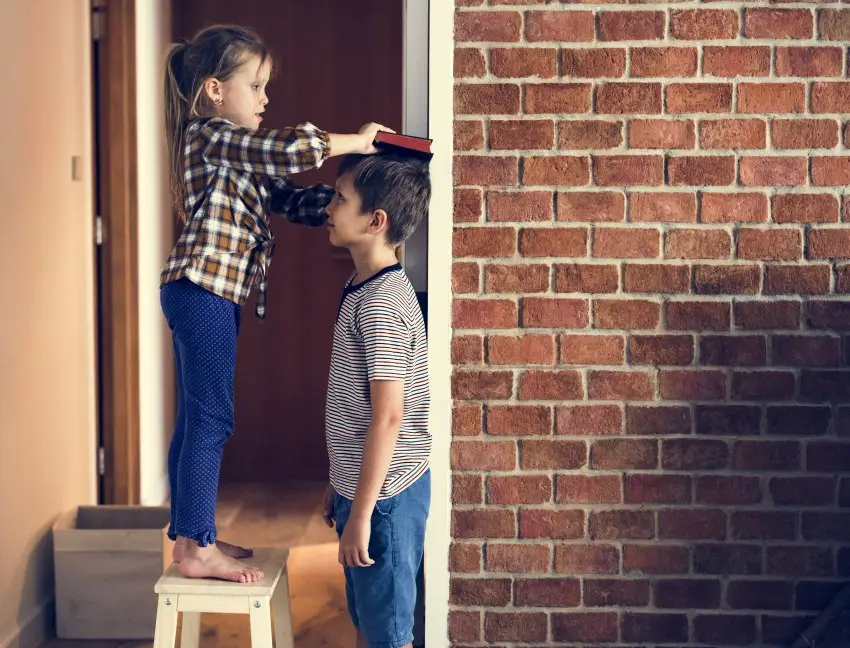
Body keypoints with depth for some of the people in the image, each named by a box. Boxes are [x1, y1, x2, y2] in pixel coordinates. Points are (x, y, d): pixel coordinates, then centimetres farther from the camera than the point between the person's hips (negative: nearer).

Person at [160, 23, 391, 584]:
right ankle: (198, 548, 0)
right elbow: (289, 149, -25)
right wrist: (354, 142, -12)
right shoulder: (211, 134, -10)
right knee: (210, 419, -6)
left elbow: (294, 202, 15)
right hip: (204, 290, -10)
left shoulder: (236, 153, 21)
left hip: (210, 295, 10)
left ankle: (191, 537, 22)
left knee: (197, 420, 14)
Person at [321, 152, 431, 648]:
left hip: (383, 495, -9)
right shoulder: (364, 290, 10)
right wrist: (339, 487, 20)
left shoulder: (382, 302, -20)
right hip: (361, 486, 9)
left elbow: (388, 417, -23)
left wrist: (361, 513, -20)